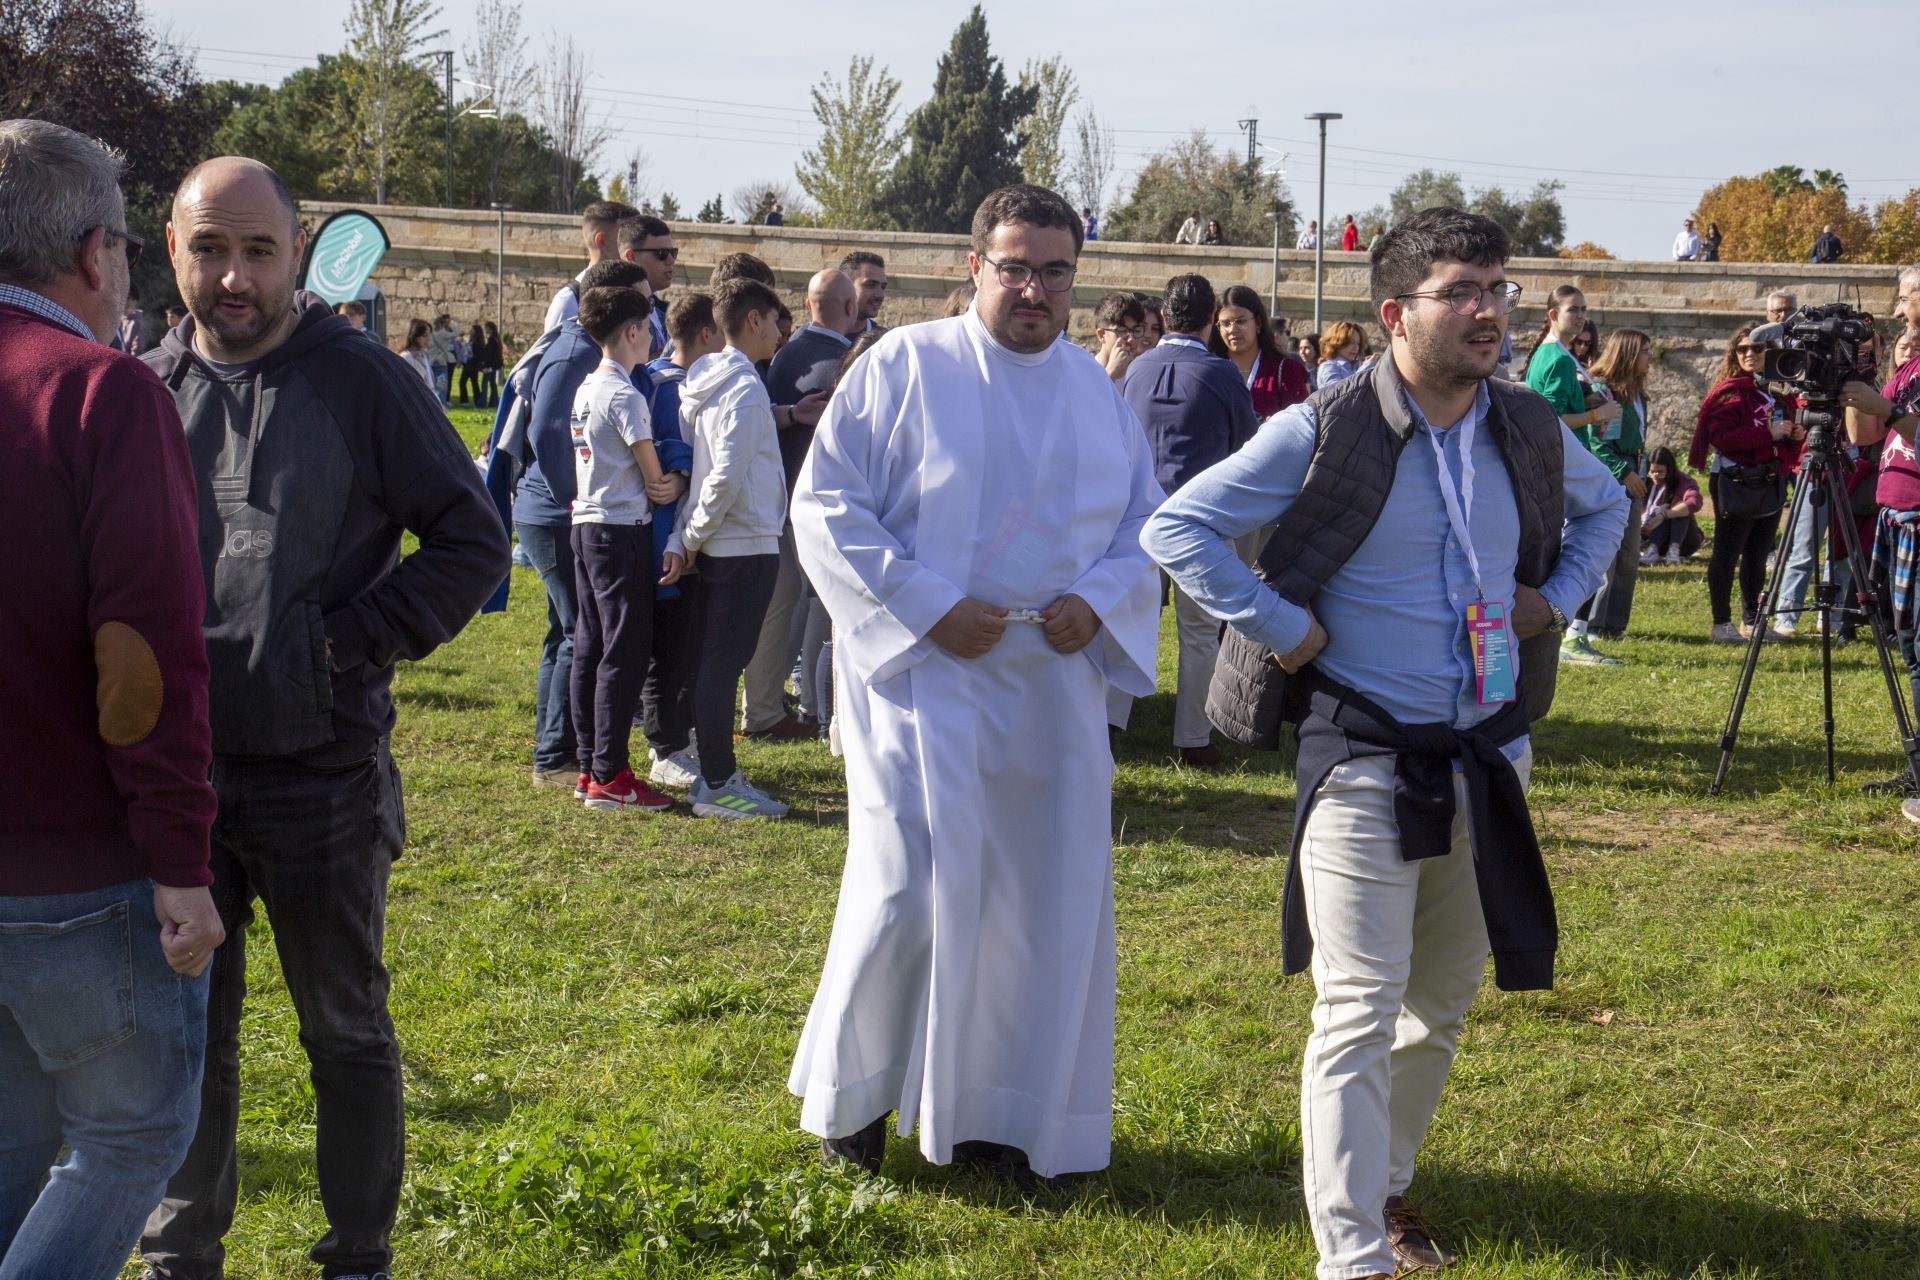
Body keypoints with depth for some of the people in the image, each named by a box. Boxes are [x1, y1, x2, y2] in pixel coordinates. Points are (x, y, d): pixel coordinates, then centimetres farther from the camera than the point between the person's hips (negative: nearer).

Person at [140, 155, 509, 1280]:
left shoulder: (367, 384, -6)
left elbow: (474, 540, -5)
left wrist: (349, 641, -13)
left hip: (323, 771, -3)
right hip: (178, 767, 4)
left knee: (348, 1031, 10)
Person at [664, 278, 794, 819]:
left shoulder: (706, 383, 13)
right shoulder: (744, 387, -15)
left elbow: (693, 468, 11)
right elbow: (726, 476, -22)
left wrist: (681, 539, 6)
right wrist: (692, 538, -11)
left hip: (716, 547, 9)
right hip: (746, 546, -9)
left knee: (716, 661, 15)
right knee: (722, 663, -5)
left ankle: (715, 771, 23)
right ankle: (717, 785, -1)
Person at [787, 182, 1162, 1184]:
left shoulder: (1096, 391, 11)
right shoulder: (905, 368, -3)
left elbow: (1148, 527, 15)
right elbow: (824, 506, -6)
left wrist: (1099, 600, -6)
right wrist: (927, 605, -15)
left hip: (1053, 684, 5)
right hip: (922, 675, -5)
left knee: (1047, 902, 6)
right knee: (909, 893, -8)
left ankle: (995, 1113, 21)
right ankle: (850, 1093, 15)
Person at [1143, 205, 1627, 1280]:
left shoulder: (1530, 431, 4)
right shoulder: (1323, 435, -12)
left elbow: (1605, 505, 26)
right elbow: (1177, 527, -9)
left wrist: (1561, 595, 10)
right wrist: (1278, 625, -13)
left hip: (1489, 760, 6)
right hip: (1366, 762, -6)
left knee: (1445, 1002, 18)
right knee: (1361, 1014, -7)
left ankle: (1385, 1183, 38)